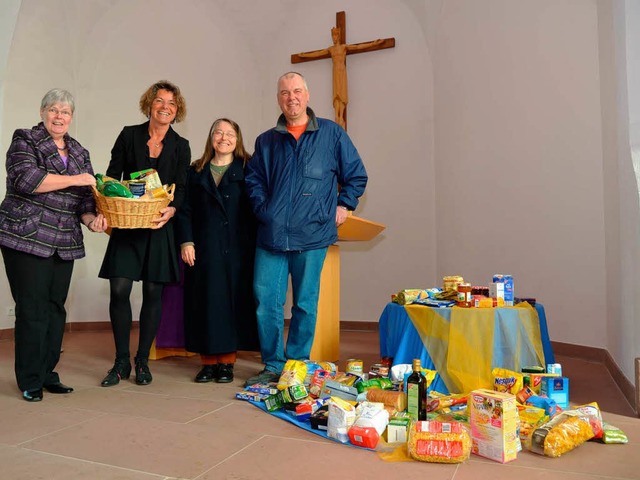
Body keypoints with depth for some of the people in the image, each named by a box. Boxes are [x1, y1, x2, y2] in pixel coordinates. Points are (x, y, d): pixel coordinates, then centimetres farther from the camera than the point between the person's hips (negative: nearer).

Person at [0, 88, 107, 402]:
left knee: (56, 308, 8)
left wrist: (92, 219, -6)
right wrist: (75, 179, -13)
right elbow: (26, 179, -15)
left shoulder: (79, 153, 16)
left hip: (64, 243, 5)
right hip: (27, 238, -5)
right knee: (33, 309, -3)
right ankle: (30, 381, 9)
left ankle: (48, 373, 20)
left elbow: (84, 199, 13)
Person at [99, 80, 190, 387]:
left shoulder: (180, 146, 7)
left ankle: (142, 361, 16)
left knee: (153, 292, 2)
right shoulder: (129, 135, 7)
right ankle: (121, 362, 10)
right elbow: (112, 175, 6)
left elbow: (181, 189, 3)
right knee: (119, 289, -6)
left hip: (160, 227, 0)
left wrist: (171, 209, -18)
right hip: (126, 224, 0)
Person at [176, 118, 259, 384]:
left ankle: (226, 361, 10)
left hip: (237, 249, -1)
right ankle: (208, 361, 12)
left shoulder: (247, 170, 6)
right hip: (204, 249, 2)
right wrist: (186, 242, -3)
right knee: (206, 301, 3)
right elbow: (184, 210, 9)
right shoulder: (196, 171, 13)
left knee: (233, 300, 1)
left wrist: (254, 245, -7)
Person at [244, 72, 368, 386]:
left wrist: (343, 206, 6)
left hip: (312, 234, -2)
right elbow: (253, 179, 21)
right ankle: (273, 366, 16)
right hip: (271, 234, 2)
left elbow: (356, 175, 13)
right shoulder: (267, 140, 13)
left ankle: (297, 366, 20)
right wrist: (262, 209, 7)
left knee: (305, 303, 5)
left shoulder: (331, 133, 7)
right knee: (266, 300, 1)